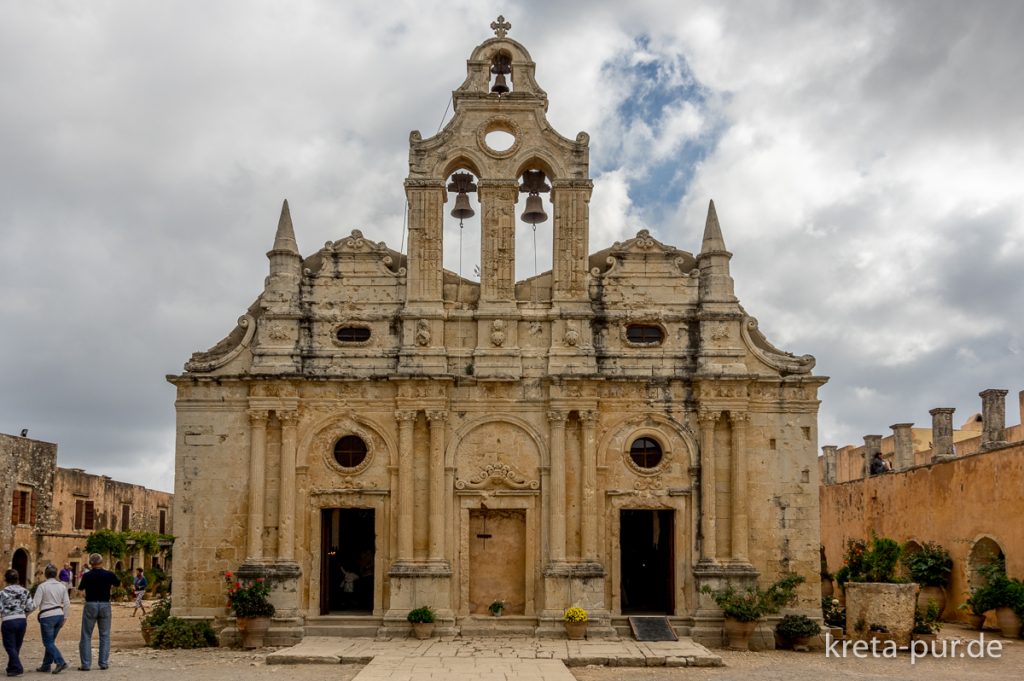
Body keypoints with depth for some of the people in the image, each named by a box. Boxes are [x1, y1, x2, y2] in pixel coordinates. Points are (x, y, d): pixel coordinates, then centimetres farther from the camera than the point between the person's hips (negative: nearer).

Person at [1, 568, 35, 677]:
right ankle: (12, 668, 24)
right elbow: (31, 607, 2)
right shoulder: (24, 591, 3)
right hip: (22, 620, 5)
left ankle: (17, 668, -4)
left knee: (10, 646, 4)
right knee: (17, 646, 15)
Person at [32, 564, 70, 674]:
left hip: (47, 616, -6)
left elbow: (35, 604, -12)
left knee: (48, 642, -1)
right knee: (50, 641, 16)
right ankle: (46, 665, 21)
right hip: (59, 615, 6)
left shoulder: (42, 586, -8)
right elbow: (67, 604, 5)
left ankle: (60, 662, -16)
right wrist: (64, 617, 15)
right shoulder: (62, 586, 6)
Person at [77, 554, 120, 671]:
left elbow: (80, 588, 10)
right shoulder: (109, 574, -5)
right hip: (105, 605, 1)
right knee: (104, 635, 10)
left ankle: (86, 664, 2)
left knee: (86, 636, 6)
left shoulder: (87, 576, -7)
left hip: (90, 605, -1)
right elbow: (119, 584, 14)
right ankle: (104, 663, 9)